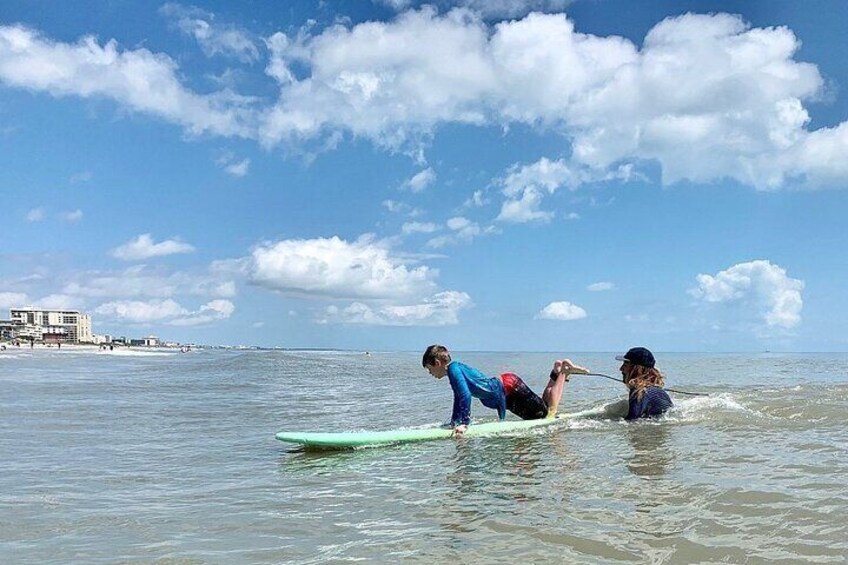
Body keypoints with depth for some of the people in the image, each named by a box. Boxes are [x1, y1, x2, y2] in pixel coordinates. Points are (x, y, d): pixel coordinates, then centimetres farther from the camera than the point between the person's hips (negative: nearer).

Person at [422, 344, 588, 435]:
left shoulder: (453, 368, -18)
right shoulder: (457, 367, 10)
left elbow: (465, 395, -29)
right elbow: (460, 397, 20)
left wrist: (463, 423, -28)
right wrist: (454, 422, 17)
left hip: (509, 387, -9)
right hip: (506, 393, 9)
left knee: (548, 414, -3)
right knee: (542, 408, 19)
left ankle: (563, 371, 6)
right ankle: (558, 374, 21)